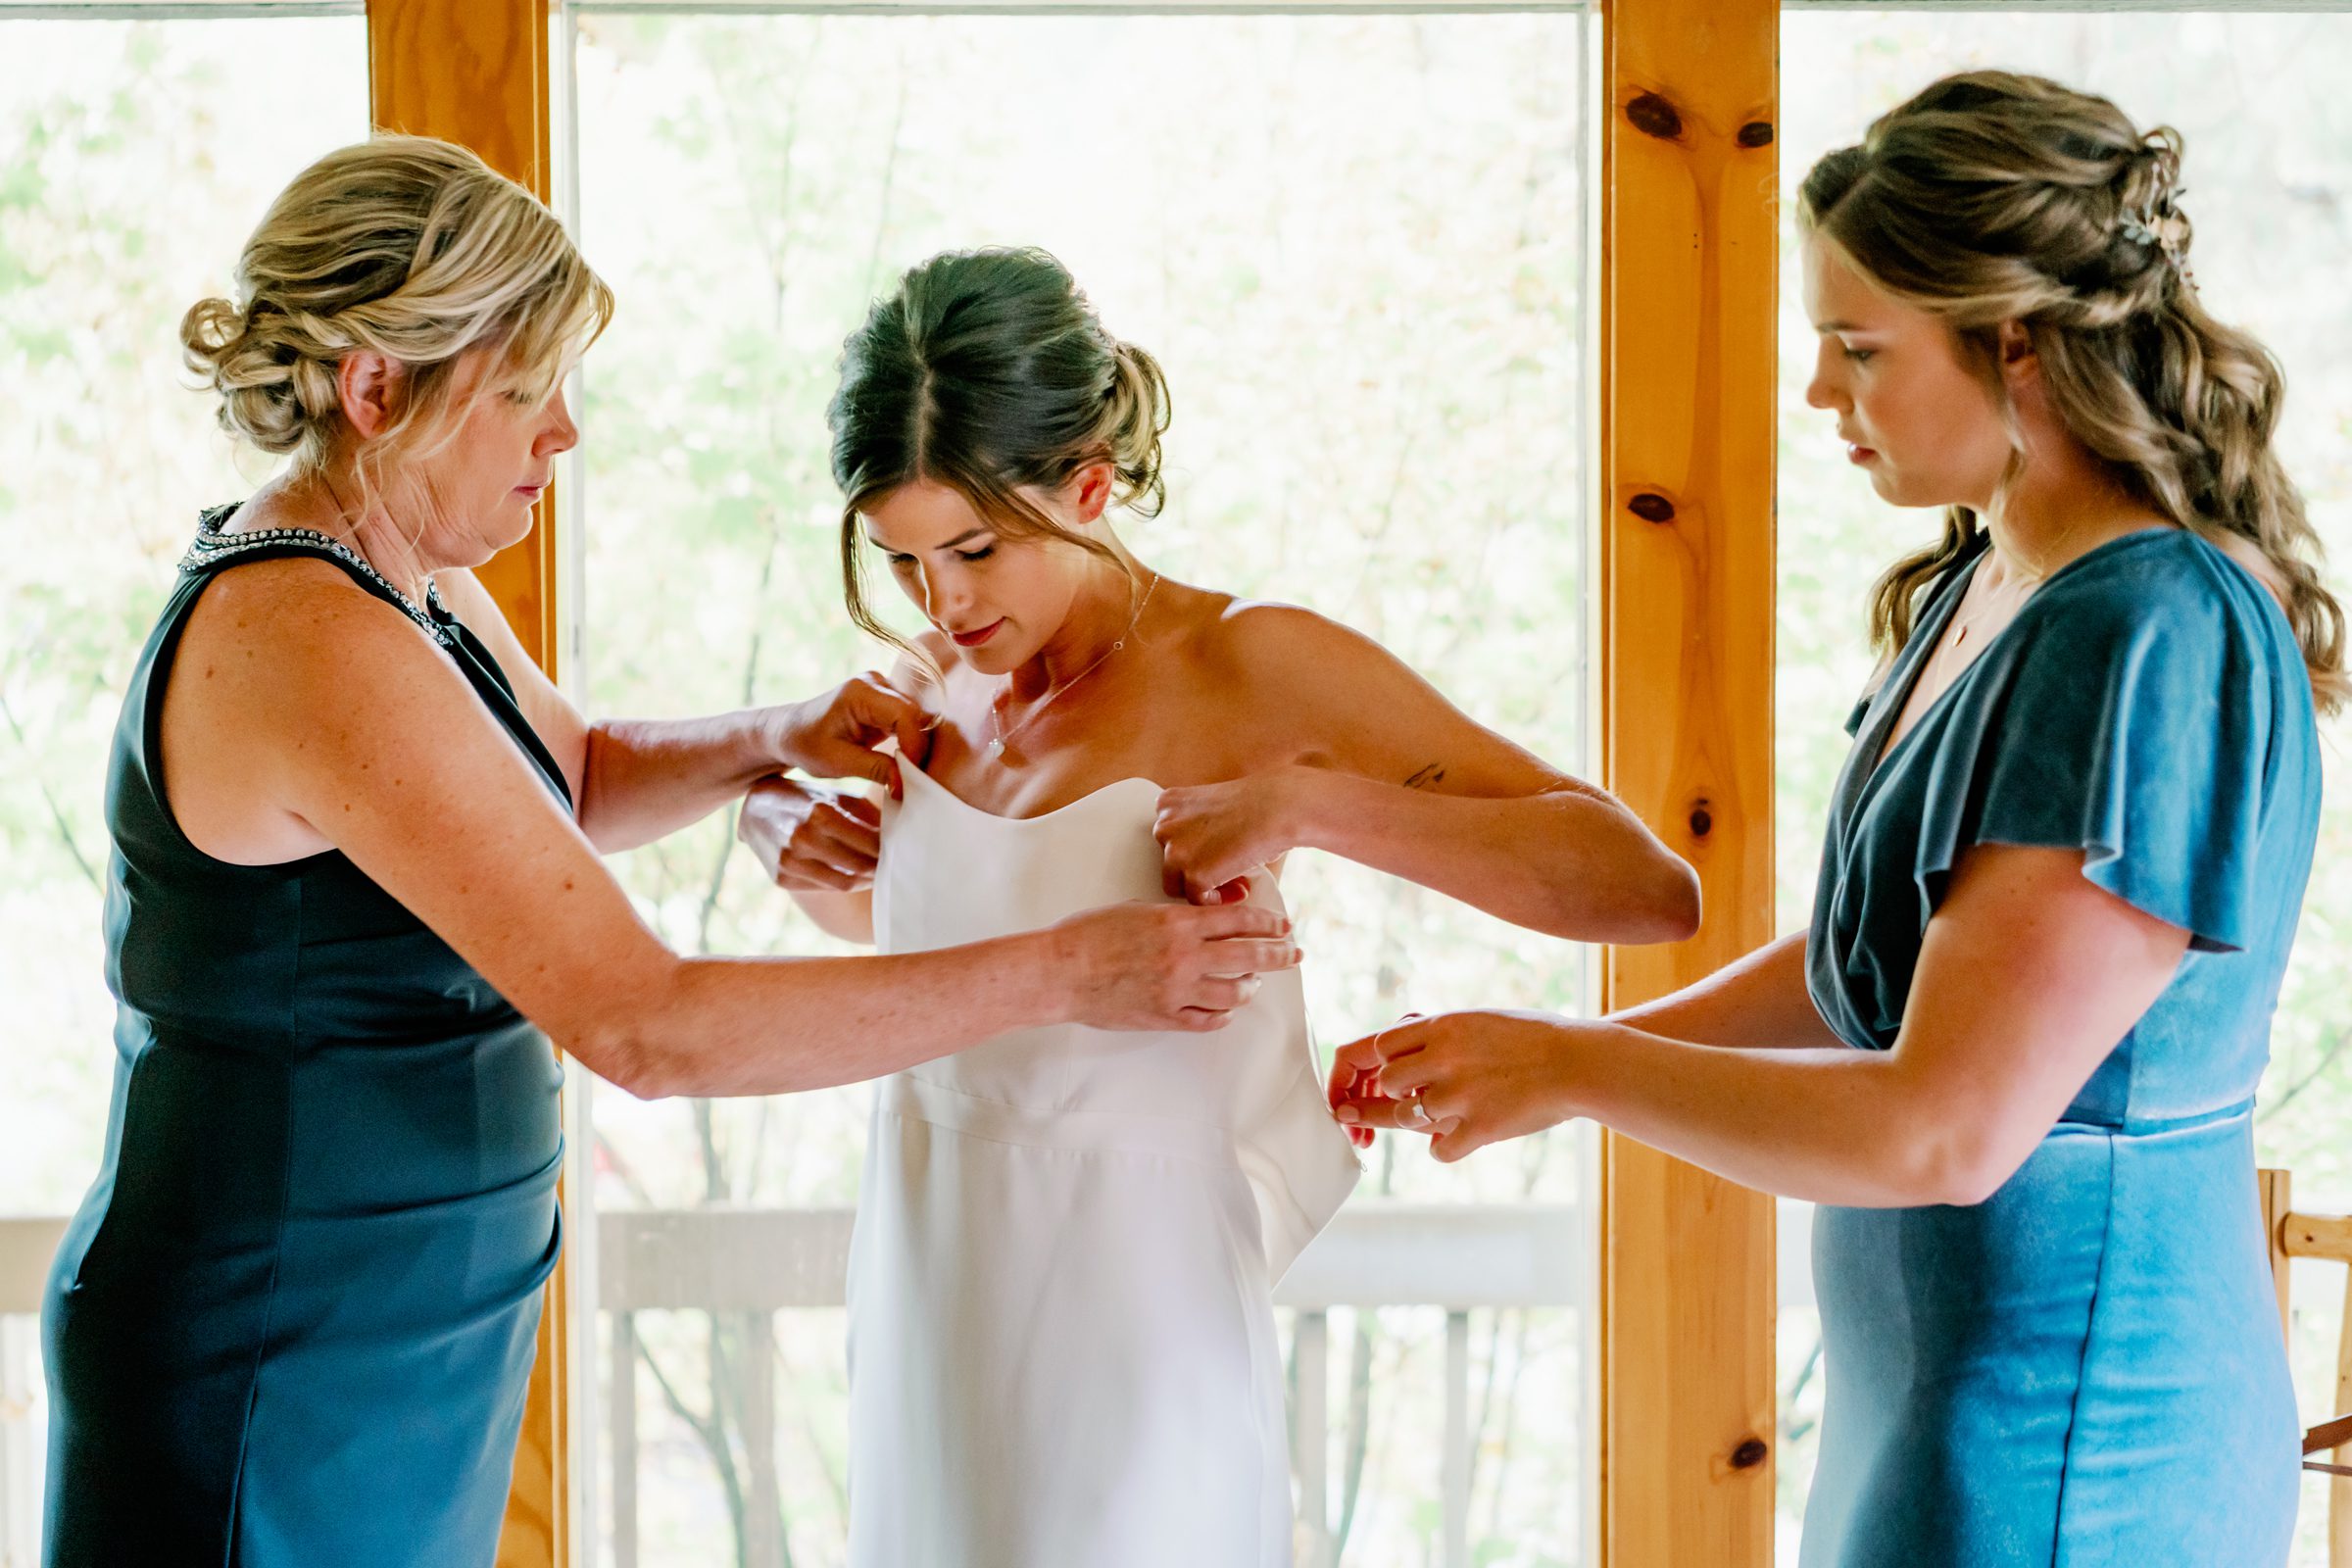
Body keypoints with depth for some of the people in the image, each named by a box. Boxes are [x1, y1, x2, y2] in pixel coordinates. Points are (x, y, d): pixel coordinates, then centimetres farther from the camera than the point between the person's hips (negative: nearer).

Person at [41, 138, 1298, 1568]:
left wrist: (773, 742, 4)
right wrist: (1064, 974, -25)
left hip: (412, 1343, 9)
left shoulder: (408, 582, 5)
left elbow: (576, 780, 26)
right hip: (277, 1384, -9)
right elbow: (642, 1027, -29)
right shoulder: (312, 646, -25)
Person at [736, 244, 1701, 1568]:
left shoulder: (1249, 669, -13)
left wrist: (1302, 802, -26)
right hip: (935, 1296, 6)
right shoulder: (941, 680, 4)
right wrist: (783, 827, 5)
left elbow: (1651, 888, -18)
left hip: (1131, 1307, -6)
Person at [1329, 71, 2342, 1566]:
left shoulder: (2151, 642, -23)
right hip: (1945, 1398, 9)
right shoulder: (1984, 588, 7)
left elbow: (1947, 1129, -25)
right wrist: (1552, 1054, 7)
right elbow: (1863, 962, 17)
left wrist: (1579, 1071, -14)